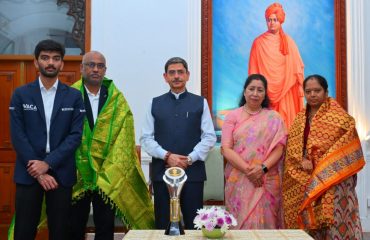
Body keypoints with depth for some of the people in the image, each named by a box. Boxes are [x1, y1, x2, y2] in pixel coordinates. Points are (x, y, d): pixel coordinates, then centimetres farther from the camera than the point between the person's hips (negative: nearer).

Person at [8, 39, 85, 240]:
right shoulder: (21, 94, 4)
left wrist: (48, 163, -13)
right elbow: (18, 136, -3)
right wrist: (39, 172, -11)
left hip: (61, 173, 1)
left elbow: (75, 135, -3)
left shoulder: (74, 96, 4)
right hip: (29, 173, 0)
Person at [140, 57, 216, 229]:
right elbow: (146, 138, 4)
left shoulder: (200, 103, 6)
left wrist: (190, 159, -11)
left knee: (194, 223, 3)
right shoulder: (155, 104, 9)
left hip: (193, 171, -1)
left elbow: (209, 137, 0)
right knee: (163, 223, 8)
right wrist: (167, 156, -11)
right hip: (161, 171, 1)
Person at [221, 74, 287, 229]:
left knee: (264, 221, 1)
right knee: (241, 221, 2)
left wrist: (263, 168, -15)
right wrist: (247, 169, -14)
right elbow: (226, 148, -3)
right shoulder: (233, 116, 5)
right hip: (238, 180, 0)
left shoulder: (274, 118, 7)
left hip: (266, 181, 0)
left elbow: (279, 149, 1)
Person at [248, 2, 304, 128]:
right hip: (266, 90, -1)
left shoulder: (288, 41, 6)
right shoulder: (258, 42, 3)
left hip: (286, 89, 1)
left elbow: (297, 66, 5)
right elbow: (253, 69, 3)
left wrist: (300, 86, -2)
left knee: (287, 119, -1)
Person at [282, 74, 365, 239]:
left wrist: (321, 167, -15)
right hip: (305, 180, 5)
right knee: (308, 221, 7)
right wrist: (302, 160, -12)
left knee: (332, 222, -6)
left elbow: (348, 144, -10)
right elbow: (292, 144, 8)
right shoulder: (300, 118, 13)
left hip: (331, 179, -4)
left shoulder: (338, 116, -2)